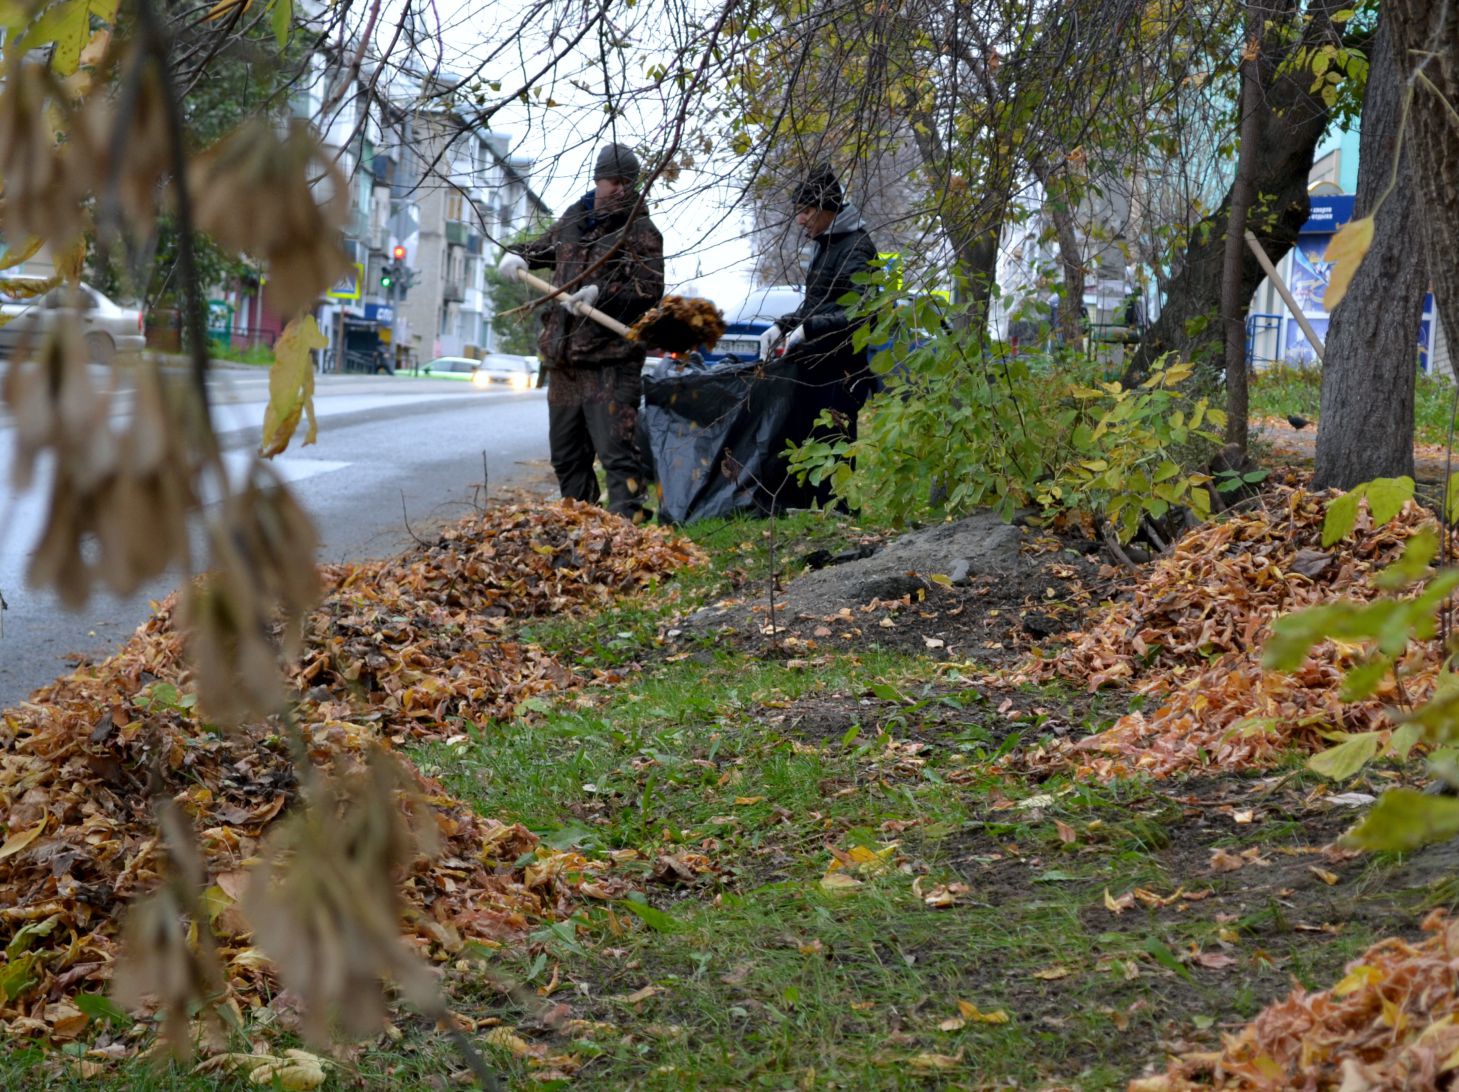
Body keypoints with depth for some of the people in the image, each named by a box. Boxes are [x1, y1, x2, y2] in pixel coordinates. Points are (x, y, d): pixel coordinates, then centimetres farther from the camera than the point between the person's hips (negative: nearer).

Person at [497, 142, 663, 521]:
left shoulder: (641, 232, -3)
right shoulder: (573, 220, 16)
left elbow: (650, 289, -14)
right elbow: (543, 246, 35)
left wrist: (602, 293, -25)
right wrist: (519, 255, 14)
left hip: (611, 361, -7)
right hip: (563, 359, 7)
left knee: (616, 451, -14)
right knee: (567, 454, 14)